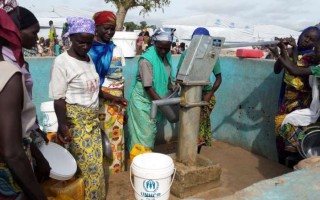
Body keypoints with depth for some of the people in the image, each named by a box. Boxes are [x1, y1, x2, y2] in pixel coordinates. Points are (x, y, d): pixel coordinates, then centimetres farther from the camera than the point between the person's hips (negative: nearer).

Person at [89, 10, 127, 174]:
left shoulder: (116, 49, 11)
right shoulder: (89, 49, -8)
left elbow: (120, 77, 12)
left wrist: (123, 101, 10)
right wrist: (108, 96, -17)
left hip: (117, 99, 5)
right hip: (99, 100, -5)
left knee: (116, 137, 10)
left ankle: (115, 170, 25)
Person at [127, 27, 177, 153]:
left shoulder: (167, 55, 1)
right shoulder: (146, 59, -23)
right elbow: (148, 87, -23)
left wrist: (171, 86, -7)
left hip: (155, 100, 7)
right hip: (143, 101, -7)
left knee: (151, 131, 17)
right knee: (144, 132, 0)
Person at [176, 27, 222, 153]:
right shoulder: (186, 54, -5)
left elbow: (218, 78, -3)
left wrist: (210, 94, -13)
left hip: (205, 94, -1)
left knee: (201, 124, 5)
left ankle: (196, 155, 21)